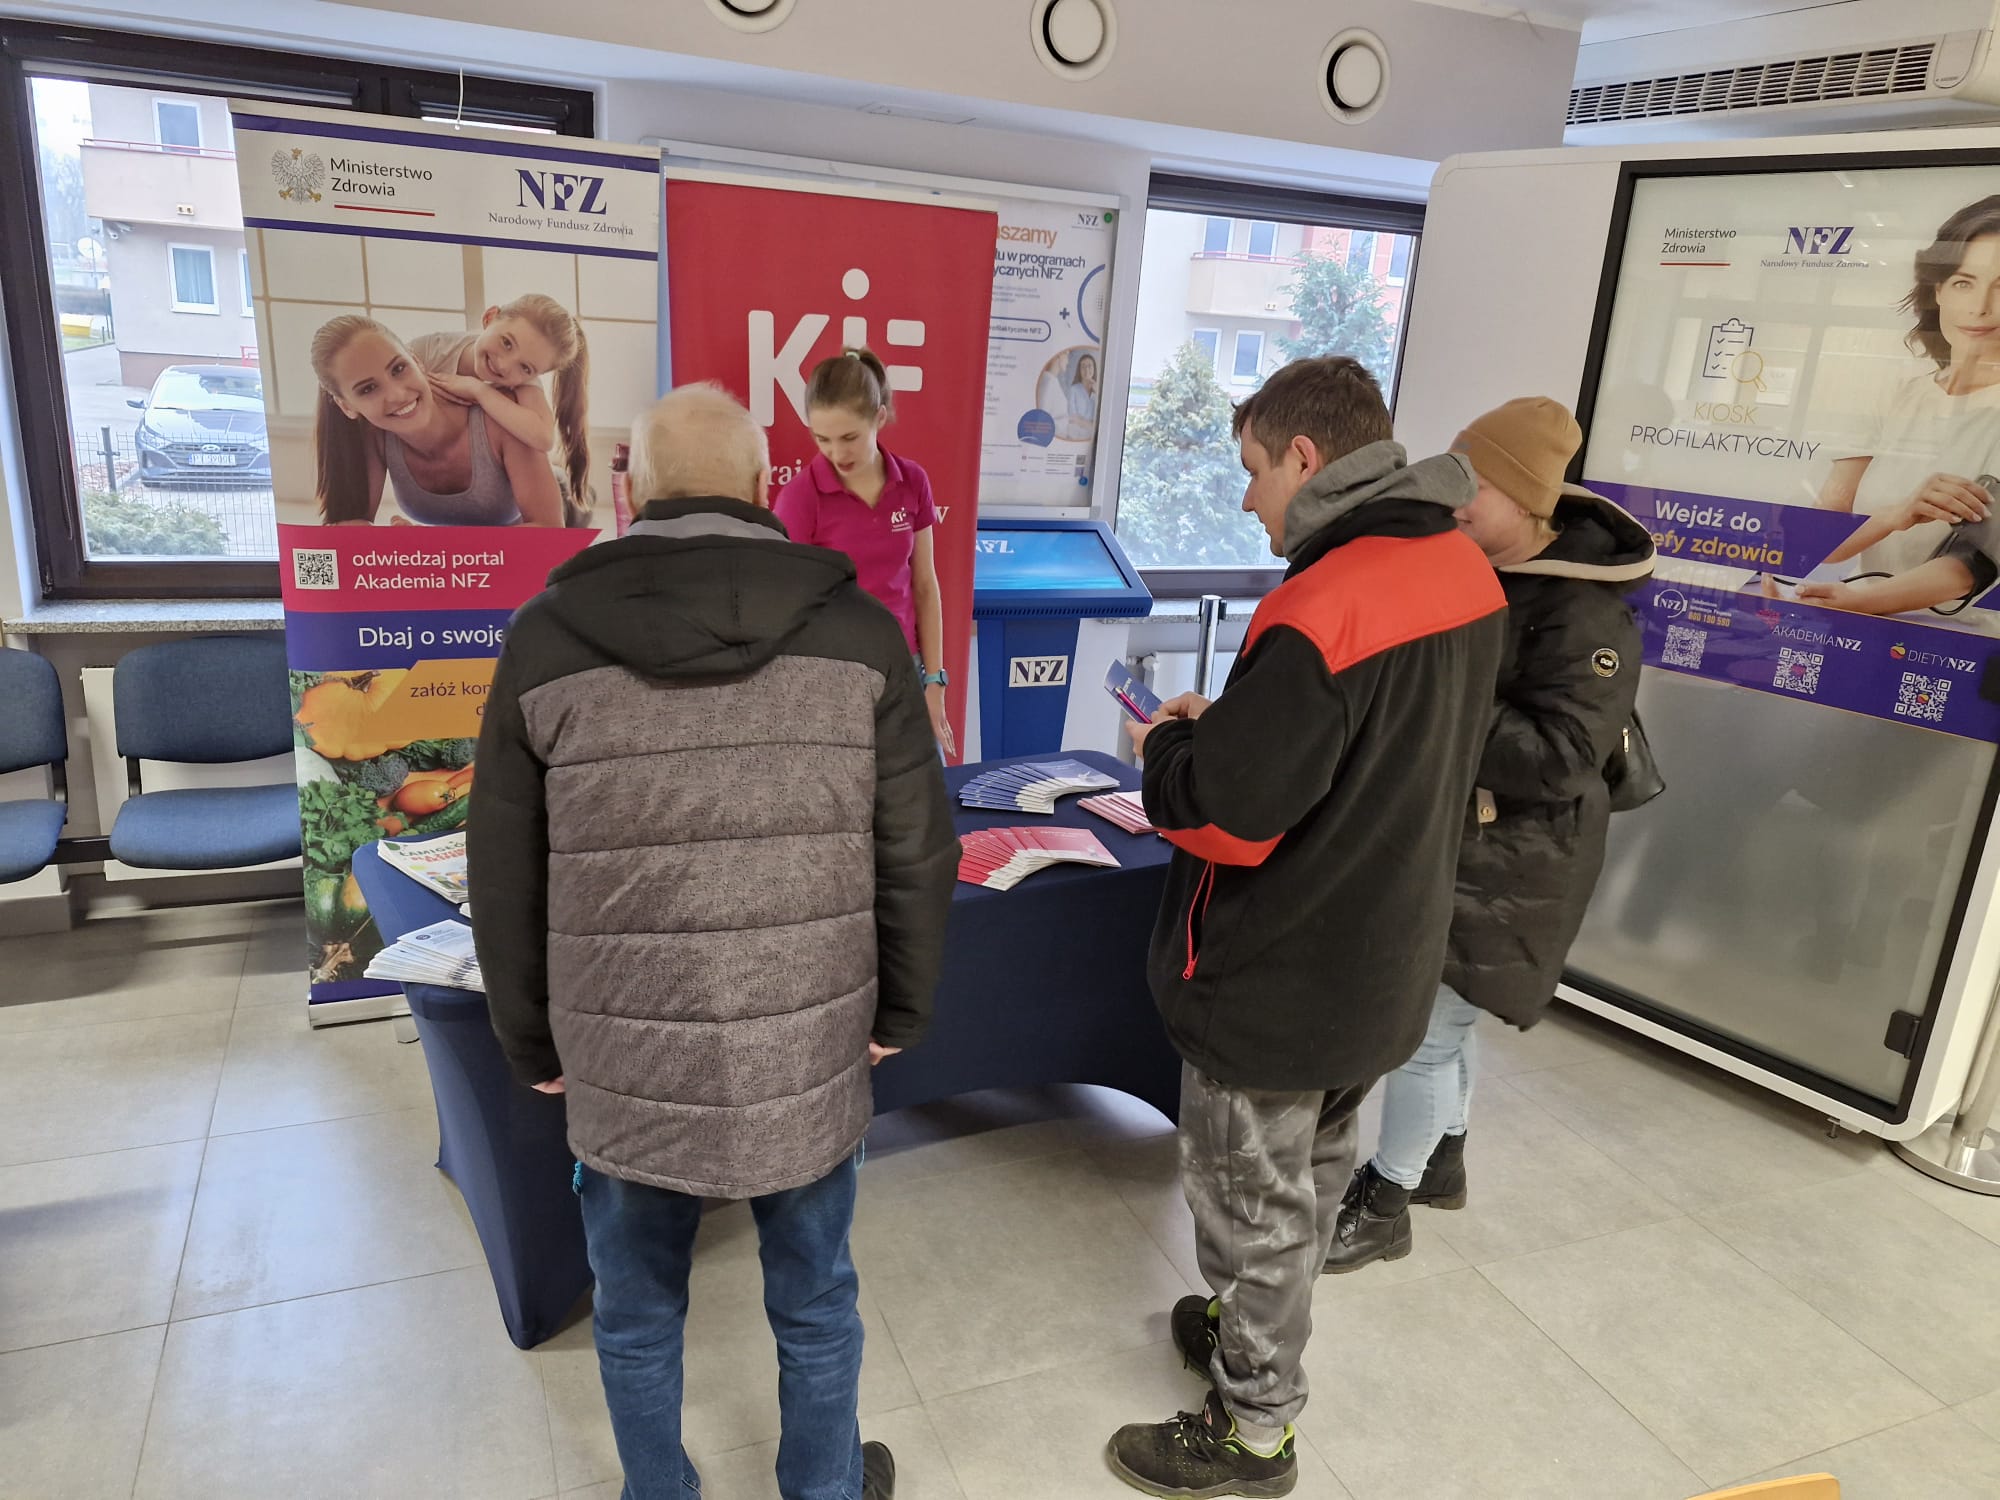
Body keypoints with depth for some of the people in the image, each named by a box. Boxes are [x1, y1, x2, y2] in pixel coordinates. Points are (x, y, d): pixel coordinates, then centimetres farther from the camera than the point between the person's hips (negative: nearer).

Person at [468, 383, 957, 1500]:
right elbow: (918, 852, -3)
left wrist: (535, 1045, 14)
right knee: (816, 1307, 22)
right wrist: (901, 1011, 11)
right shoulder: (856, 629, -6)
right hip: (808, 1060, 0)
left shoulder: (547, 637, -4)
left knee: (639, 1320, 23)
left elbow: (505, 880, 2)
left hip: (623, 1069, 1)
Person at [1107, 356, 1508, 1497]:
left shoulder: (1319, 612, -29)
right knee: (1314, 1172, 26)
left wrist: (1169, 748, -8)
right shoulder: (1466, 570, 0)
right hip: (1387, 962, 9)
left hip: (1277, 979, -9)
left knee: (1253, 1200, 12)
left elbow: (1227, 815, -28)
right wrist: (1230, 725, 5)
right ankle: (1263, 1332, 49)